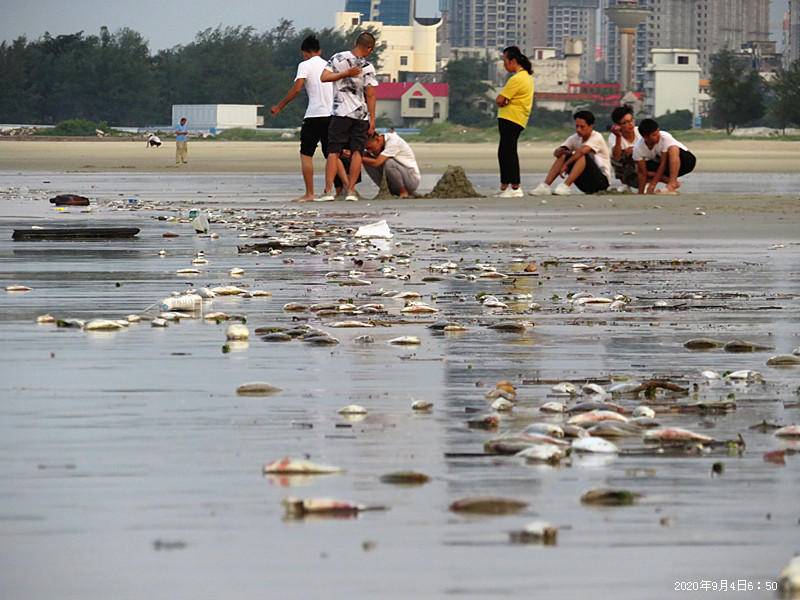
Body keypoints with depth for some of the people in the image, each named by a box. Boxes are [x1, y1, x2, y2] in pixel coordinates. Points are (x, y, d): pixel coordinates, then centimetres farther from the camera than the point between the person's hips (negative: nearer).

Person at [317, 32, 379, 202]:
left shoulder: (338, 58, -3)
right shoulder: (368, 67, -5)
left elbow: (323, 77, -8)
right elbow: (370, 95, -5)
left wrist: (344, 74, -6)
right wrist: (372, 119, 1)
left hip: (341, 113, 0)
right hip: (362, 115, 0)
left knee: (333, 152, 2)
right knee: (356, 152, 7)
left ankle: (328, 190, -6)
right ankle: (351, 190, 3)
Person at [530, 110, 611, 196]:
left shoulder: (597, 137, -16)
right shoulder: (575, 138, 3)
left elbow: (582, 151, -34)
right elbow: (556, 152, -5)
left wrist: (566, 164, -28)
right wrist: (562, 152, -28)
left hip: (602, 179, -6)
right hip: (585, 183, 6)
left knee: (582, 156, -30)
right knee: (563, 156, -8)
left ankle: (565, 186, -39)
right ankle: (545, 185, -18)